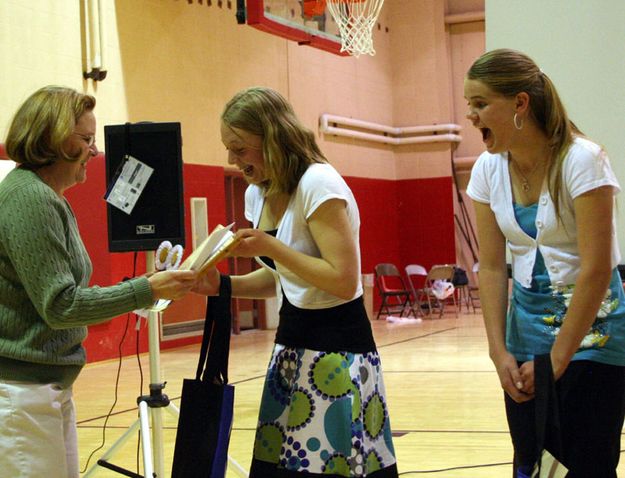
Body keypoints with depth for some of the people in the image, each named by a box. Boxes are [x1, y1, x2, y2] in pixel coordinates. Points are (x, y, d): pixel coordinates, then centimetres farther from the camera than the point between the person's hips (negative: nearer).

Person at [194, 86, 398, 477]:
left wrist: (271, 246, -23)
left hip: (338, 352, -8)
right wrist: (221, 284, 0)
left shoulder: (318, 184, -17)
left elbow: (344, 280, -23)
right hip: (292, 347, 8)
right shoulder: (258, 194, 8)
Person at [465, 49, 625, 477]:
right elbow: (492, 267, 1)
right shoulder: (488, 169, -2)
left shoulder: (581, 160, -19)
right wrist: (499, 350, -7)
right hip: (528, 323, 5)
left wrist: (557, 360, -19)